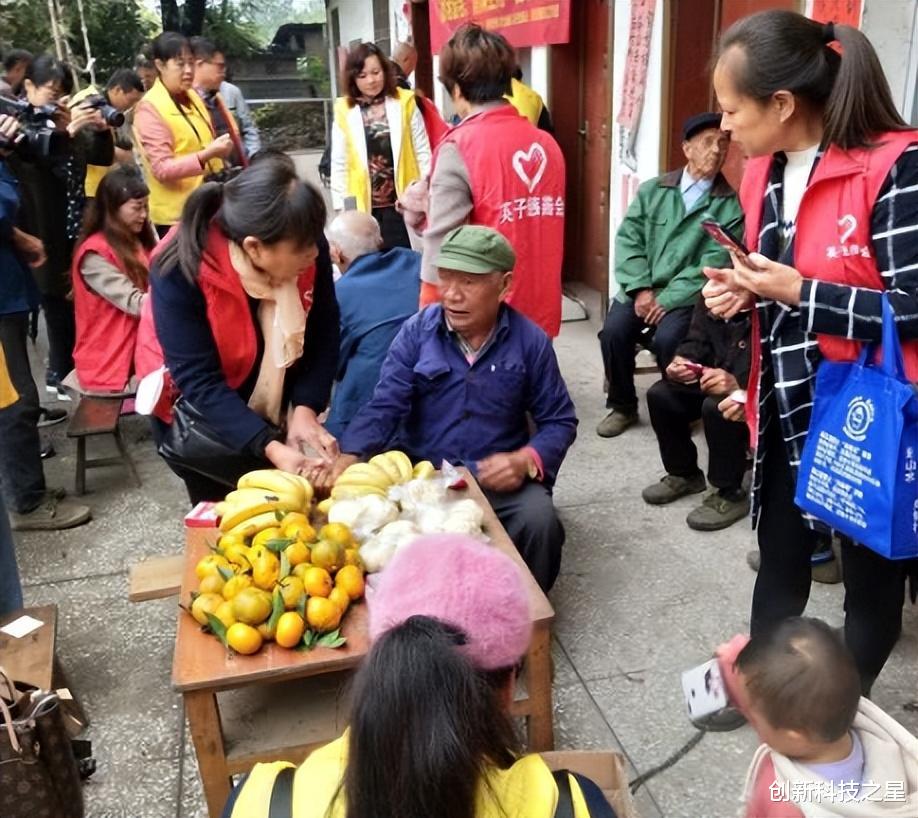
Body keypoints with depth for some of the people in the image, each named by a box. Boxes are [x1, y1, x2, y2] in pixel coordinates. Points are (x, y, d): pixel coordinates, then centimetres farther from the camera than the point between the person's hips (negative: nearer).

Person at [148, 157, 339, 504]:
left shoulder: (307, 250, -22)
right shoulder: (180, 272, -32)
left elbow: (324, 334, -12)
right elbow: (199, 381, -32)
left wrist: (306, 408, -26)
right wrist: (270, 448, -41)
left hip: (270, 414, 4)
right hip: (198, 422, -3)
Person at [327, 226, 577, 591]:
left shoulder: (530, 341, -3)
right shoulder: (416, 332, -3)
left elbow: (559, 421, 2)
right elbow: (384, 407, -9)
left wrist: (524, 461, -18)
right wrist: (345, 462, -27)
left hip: (499, 477, 0)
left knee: (540, 522, -28)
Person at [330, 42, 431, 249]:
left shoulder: (405, 102, 1)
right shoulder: (344, 111, 0)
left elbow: (423, 152, 5)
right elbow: (339, 163, 4)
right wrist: (341, 206, 0)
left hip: (402, 203, 0)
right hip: (364, 206, 0)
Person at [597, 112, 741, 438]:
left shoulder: (731, 205, 1)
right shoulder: (652, 190, 10)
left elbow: (714, 264, -9)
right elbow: (628, 240, 2)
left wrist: (668, 299, -17)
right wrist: (641, 289, -12)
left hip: (688, 298, -3)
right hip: (642, 290, 3)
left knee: (667, 339, -29)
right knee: (614, 330, -23)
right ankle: (622, 406, 2)